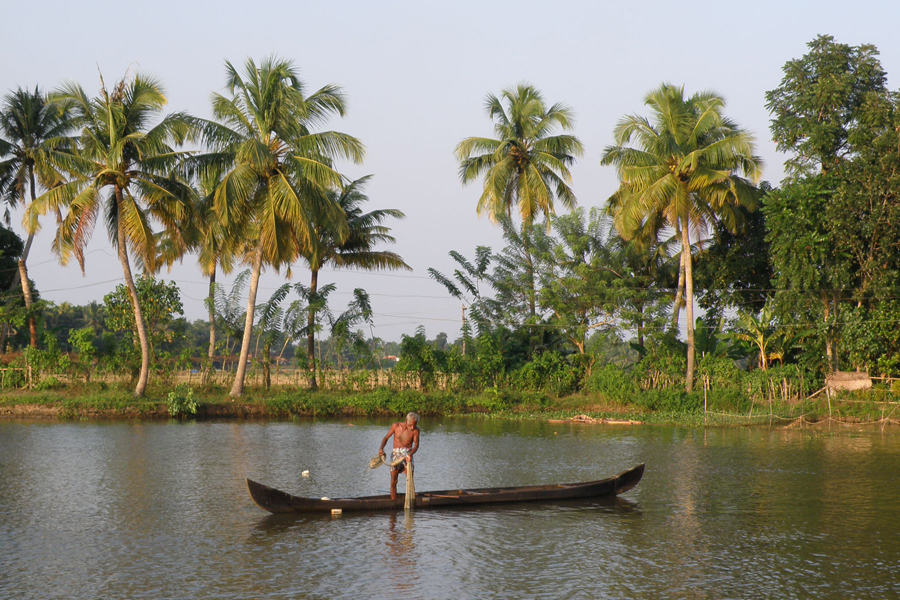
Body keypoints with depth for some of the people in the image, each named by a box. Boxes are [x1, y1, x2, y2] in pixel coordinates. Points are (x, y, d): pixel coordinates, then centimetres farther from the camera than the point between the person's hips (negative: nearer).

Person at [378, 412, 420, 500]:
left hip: (407, 454, -1)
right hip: (396, 453, 1)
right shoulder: (396, 426, -1)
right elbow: (386, 438, 6)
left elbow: (416, 444, -10)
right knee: (393, 482, -1)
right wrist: (381, 448, -12)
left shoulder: (415, 430, -4)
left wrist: (410, 454, -29)